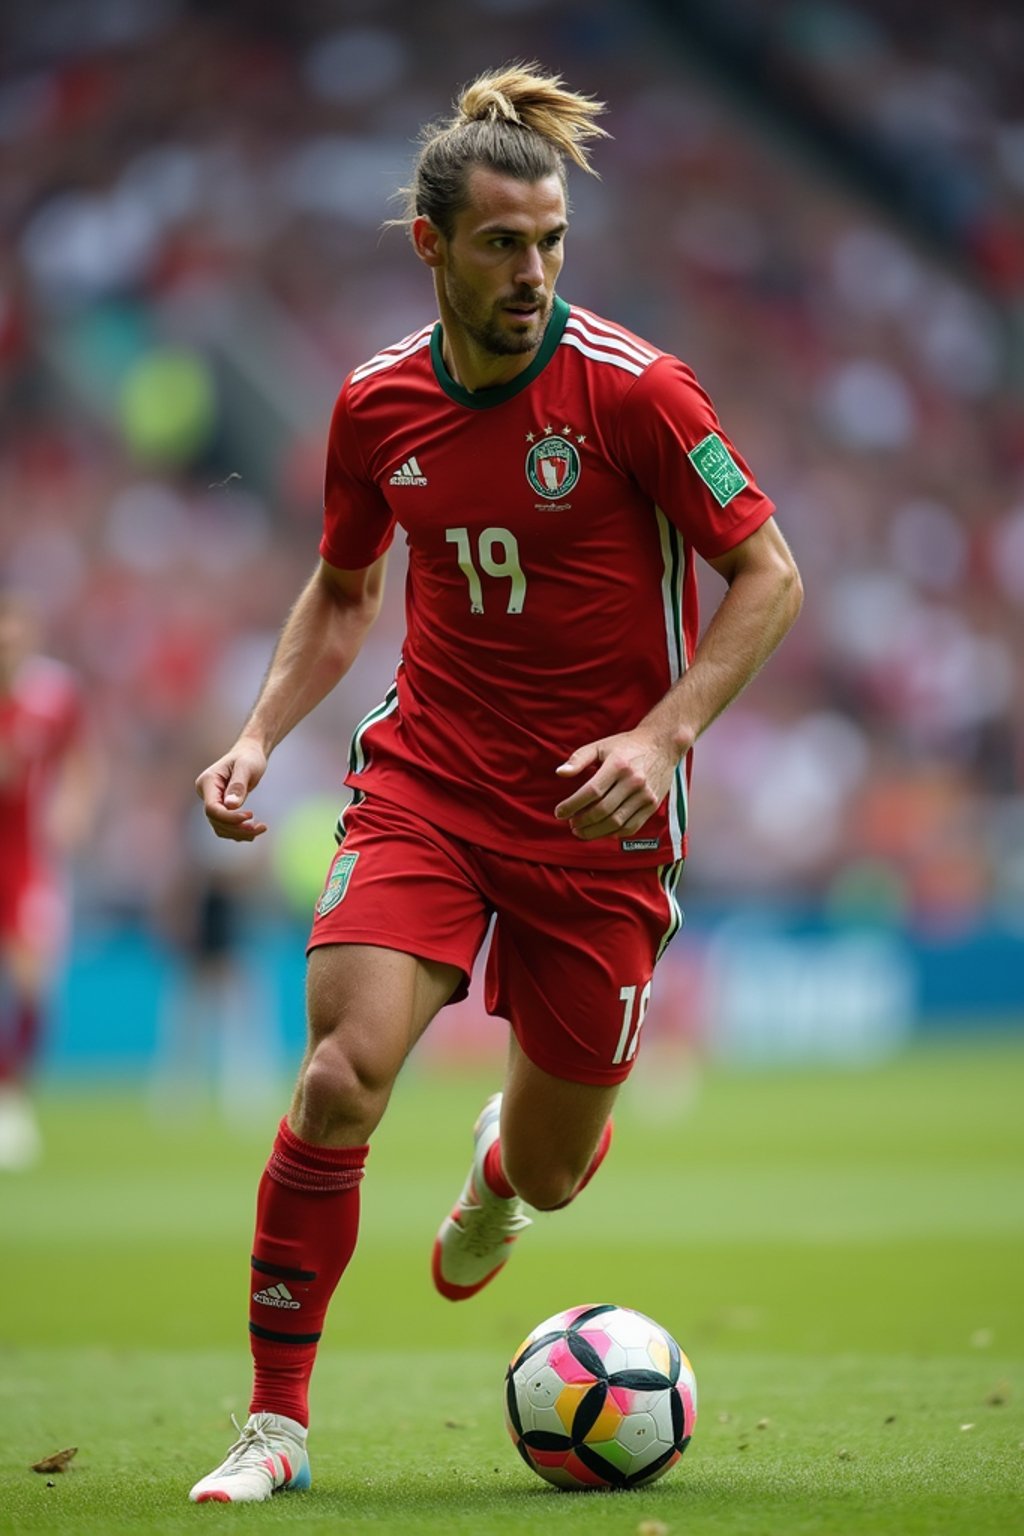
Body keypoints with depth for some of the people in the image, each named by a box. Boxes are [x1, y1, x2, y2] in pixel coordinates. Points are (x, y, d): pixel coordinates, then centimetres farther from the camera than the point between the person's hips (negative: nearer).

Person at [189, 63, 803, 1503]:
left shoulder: (629, 388, -14)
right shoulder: (379, 405, 0)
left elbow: (769, 576, -8)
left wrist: (660, 735, -20)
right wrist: (261, 734, 2)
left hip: (596, 818, -2)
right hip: (425, 783, 2)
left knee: (550, 1169, 9)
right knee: (342, 1073, -22)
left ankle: (502, 1171, 51)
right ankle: (276, 1421, -9)